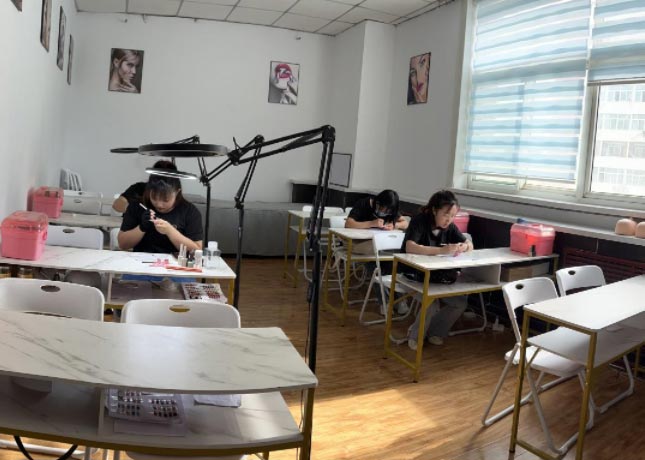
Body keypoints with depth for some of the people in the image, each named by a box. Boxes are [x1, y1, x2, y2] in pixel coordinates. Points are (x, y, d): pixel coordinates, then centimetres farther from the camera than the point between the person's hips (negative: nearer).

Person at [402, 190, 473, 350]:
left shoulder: (449, 226, 0)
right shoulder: (419, 221, -19)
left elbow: (470, 245, 5)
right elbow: (410, 247, -35)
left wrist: (463, 247, -21)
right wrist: (442, 250, -43)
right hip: (413, 274, -6)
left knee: (461, 302, -13)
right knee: (433, 301, -29)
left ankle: (435, 331, 10)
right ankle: (415, 335, -2)